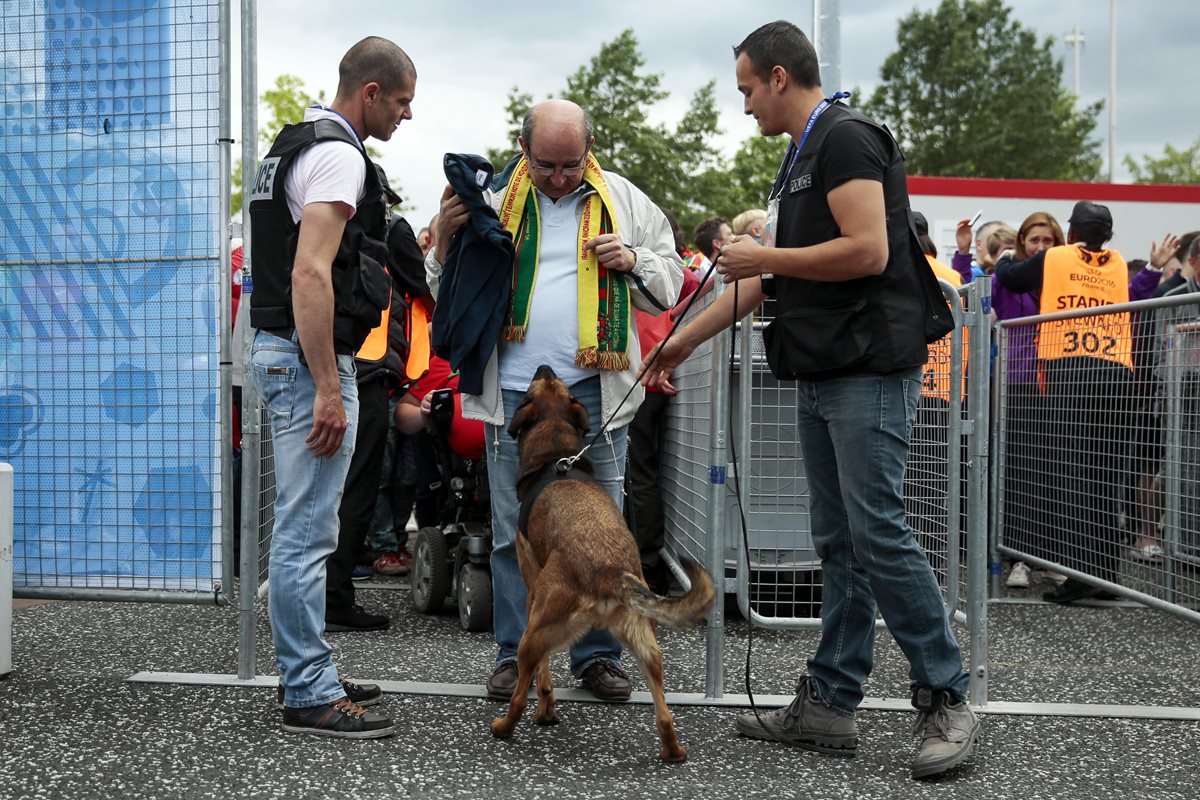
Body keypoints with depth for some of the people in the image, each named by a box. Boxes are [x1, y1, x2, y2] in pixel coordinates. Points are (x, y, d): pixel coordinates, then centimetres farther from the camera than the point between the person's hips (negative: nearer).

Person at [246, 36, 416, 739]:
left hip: (287, 352, 11)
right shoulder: (338, 156, -14)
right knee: (308, 531, -7)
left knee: (304, 529, 15)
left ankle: (310, 676, 25)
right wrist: (328, 390, -26)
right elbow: (310, 275, -24)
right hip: (311, 360, -11)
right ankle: (311, 696, -1)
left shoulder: (299, 144, 20)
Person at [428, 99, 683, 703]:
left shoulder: (623, 200, 8)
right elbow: (449, 290, 12)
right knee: (513, 531, 5)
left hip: (594, 392, 0)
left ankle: (598, 656, 17)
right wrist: (446, 235, -6)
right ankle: (513, 655, 17)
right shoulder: (492, 198, 7)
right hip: (514, 392, 0)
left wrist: (633, 262, -7)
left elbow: (670, 280, 13)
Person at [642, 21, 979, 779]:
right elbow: (767, 278, 26)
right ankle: (829, 705, 14)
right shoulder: (802, 156, 21)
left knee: (879, 534, -10)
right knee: (838, 543, 9)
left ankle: (948, 701, -1)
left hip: (870, 370, -10)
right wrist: (685, 339, 28)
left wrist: (765, 255, -10)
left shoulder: (846, 138, -9)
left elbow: (869, 252, -21)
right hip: (823, 376, 10)